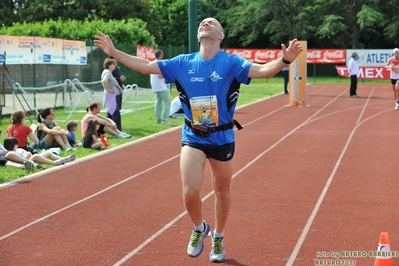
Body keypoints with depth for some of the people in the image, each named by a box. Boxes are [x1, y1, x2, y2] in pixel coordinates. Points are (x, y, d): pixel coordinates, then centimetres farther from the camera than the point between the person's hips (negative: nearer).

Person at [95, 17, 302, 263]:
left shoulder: (230, 62, -8)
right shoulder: (183, 63, 0)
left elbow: (262, 70, -20)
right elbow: (146, 66, 5)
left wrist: (284, 60, -40)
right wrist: (114, 52, 0)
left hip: (222, 137, -1)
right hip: (193, 137, 1)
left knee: (222, 192, 13)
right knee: (190, 192, -13)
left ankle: (218, 238, 37)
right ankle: (199, 228, 19)